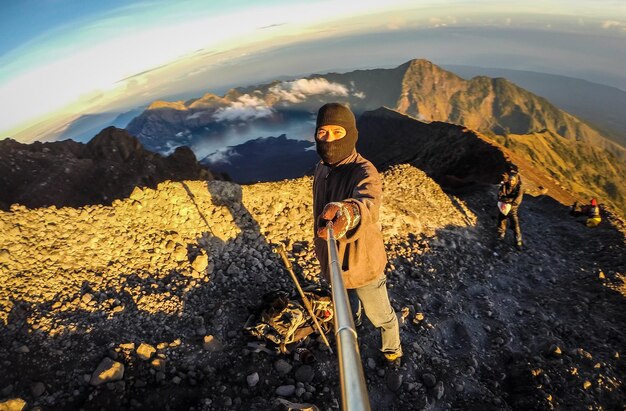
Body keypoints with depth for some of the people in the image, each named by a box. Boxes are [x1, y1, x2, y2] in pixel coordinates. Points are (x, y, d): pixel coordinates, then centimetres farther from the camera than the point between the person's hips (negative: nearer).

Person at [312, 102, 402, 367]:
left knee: (381, 316, 19)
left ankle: (392, 349, 52)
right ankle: (353, 316, 70)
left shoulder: (364, 172, -28)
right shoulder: (321, 169, -6)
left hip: (362, 263, -6)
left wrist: (348, 212, -74)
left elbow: (369, 205, -51)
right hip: (332, 260, 6)